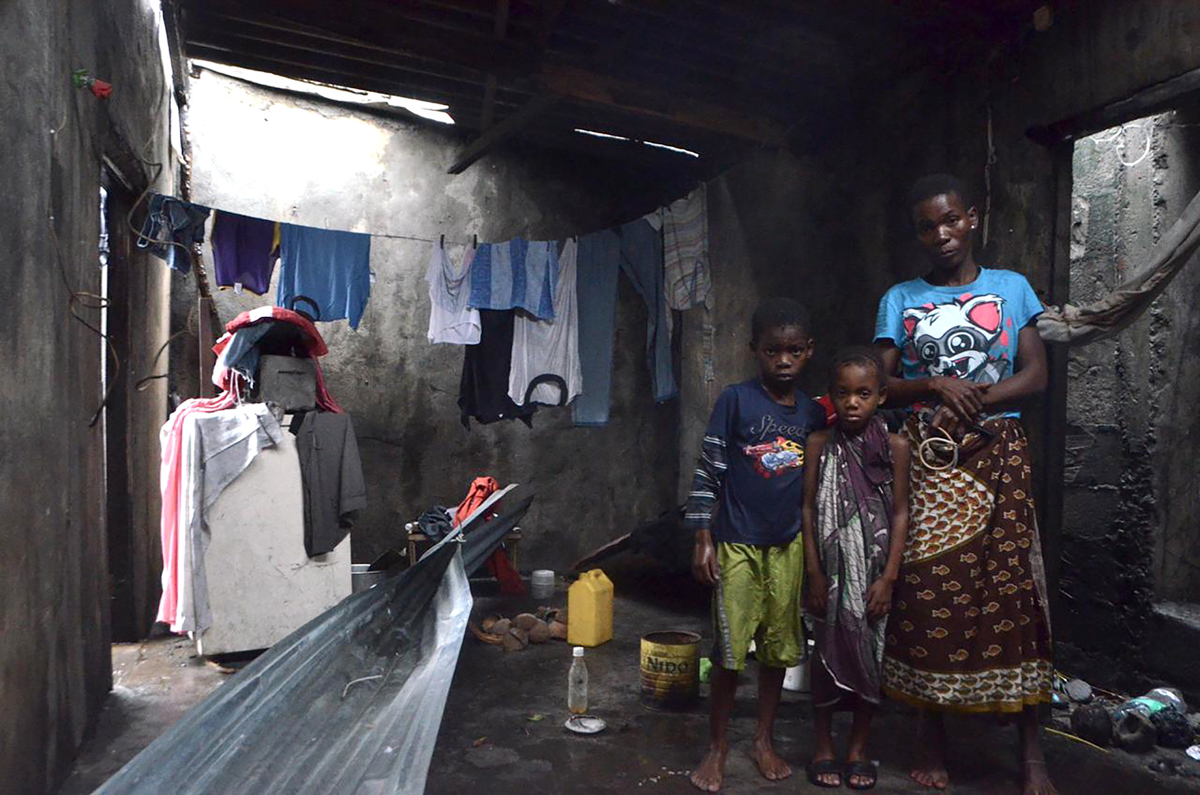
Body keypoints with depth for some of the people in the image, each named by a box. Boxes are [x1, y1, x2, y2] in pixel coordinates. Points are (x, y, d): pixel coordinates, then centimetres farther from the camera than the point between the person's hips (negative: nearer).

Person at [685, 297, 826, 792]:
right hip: (736, 542, -4)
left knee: (779, 646, 13)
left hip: (788, 545, 4)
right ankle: (717, 746, 21)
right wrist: (703, 539, -10)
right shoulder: (736, 400, -9)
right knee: (729, 648, 2)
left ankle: (764, 739, 32)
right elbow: (708, 470, -8)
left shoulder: (813, 413, 4)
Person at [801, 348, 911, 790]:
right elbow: (808, 509, -4)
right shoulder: (819, 444, -4)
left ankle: (858, 748, 26)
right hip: (832, 568, 0)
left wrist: (889, 577, -8)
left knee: (870, 653, 8)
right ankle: (823, 746, 23)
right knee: (828, 649, 7)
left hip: (874, 570, 1)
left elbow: (899, 512, -3)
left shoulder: (895, 446, -4)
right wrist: (814, 573, -7)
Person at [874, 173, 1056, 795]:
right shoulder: (900, 299, 11)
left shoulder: (1011, 288, 12)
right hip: (925, 461, 0)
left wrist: (975, 400, -13)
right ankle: (931, 732, 13)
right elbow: (880, 384, 5)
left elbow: (1035, 375, 3)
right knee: (926, 591, -1)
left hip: (996, 453, 0)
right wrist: (934, 385, -14)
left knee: (1011, 589, -3)